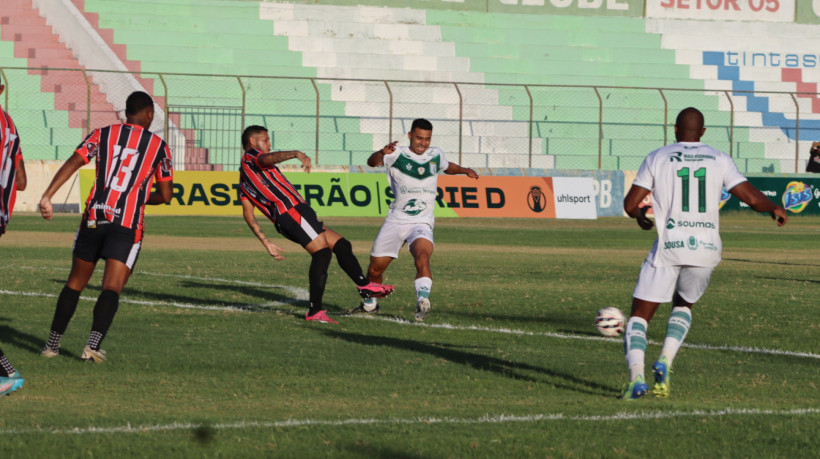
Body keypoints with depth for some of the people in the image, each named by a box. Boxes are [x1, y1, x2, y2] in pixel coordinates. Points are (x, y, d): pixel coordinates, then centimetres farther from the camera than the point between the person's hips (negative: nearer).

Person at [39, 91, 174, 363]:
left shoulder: (103, 134, 10)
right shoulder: (158, 146, 8)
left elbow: (72, 163, -4)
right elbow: (165, 196, 10)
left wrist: (47, 197, -11)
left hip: (94, 217, 2)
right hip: (128, 224, -2)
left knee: (75, 282, 16)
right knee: (112, 287, -8)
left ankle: (53, 344, 19)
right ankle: (93, 345, -27)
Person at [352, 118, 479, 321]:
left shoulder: (436, 155, 8)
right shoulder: (397, 155, -5)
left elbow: (448, 167, 33)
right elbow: (372, 162, -25)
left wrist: (465, 170, 18)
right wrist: (382, 153, -46)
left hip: (422, 223, 0)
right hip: (395, 221, 0)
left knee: (422, 255, -32)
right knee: (375, 268, 8)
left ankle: (423, 299, -46)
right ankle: (370, 304, 34)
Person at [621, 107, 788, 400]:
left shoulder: (657, 158, 4)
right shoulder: (719, 160, 8)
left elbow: (630, 204, 3)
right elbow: (753, 198, 6)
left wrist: (640, 216, 27)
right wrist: (775, 209, 27)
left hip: (669, 247, -3)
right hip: (707, 249, 3)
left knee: (640, 316, 4)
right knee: (683, 305, 27)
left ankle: (636, 377, -17)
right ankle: (665, 361, 4)